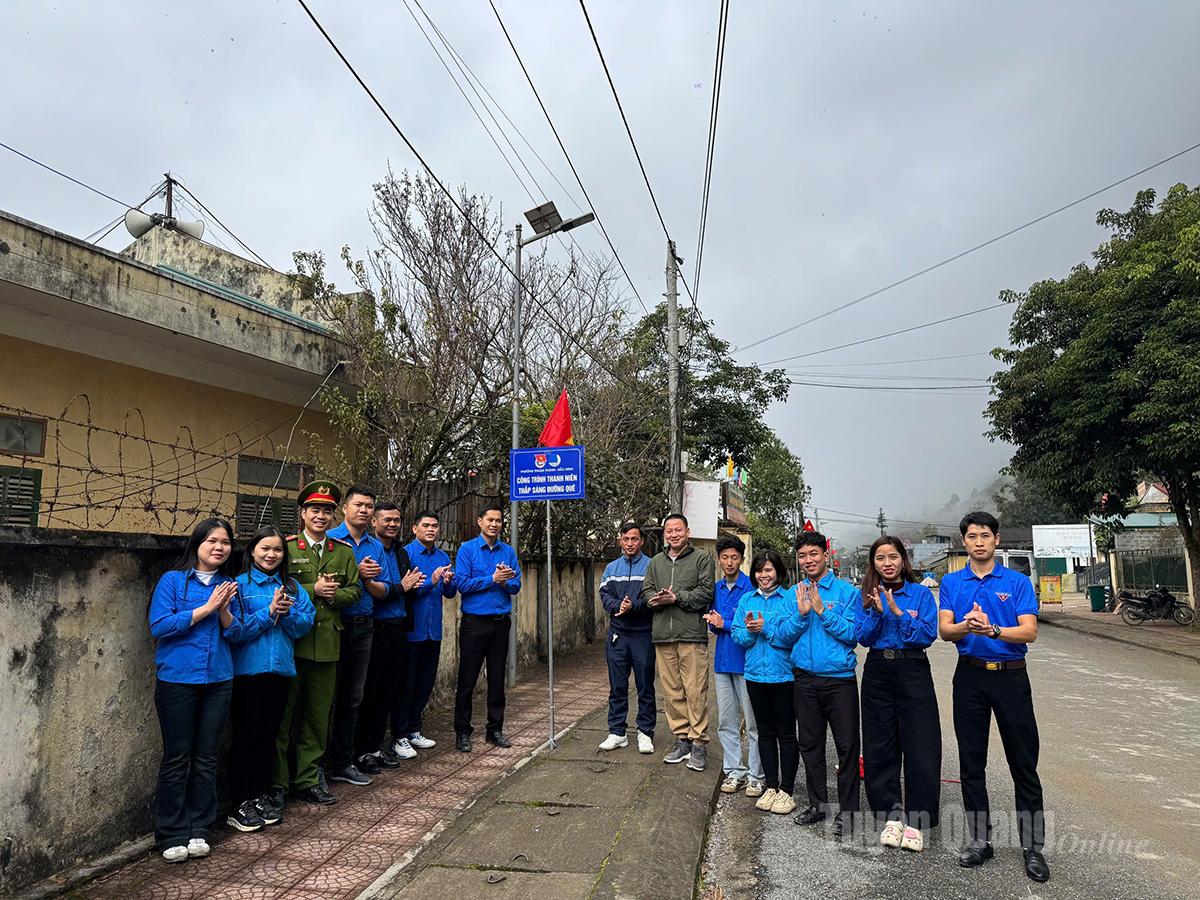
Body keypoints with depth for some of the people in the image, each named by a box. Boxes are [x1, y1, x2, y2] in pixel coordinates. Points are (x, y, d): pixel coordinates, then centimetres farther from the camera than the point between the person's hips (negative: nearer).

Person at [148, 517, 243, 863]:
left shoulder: (229, 585, 8)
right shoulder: (173, 580, -3)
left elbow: (236, 633, 5)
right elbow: (158, 626, -13)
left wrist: (224, 610, -14)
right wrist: (205, 608, -16)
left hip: (218, 680, 4)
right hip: (177, 679, -4)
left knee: (206, 757, 10)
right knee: (177, 757, 4)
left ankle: (198, 830, 21)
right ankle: (172, 835, 16)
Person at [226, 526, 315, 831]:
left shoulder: (292, 586, 8)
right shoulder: (240, 585, -5)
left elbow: (305, 624, 2)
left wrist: (288, 612, -16)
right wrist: (269, 611, -19)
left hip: (280, 670, 4)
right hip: (247, 671, -4)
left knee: (269, 735, 13)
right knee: (246, 736, 4)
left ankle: (261, 795, 26)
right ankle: (241, 803, 16)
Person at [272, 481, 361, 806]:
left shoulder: (344, 552, 11)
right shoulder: (287, 547, -2)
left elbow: (355, 591, 9)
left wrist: (333, 594, -10)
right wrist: (313, 590, -16)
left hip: (327, 644, 4)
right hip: (292, 642, -4)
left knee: (318, 717, 13)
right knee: (283, 714, 5)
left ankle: (307, 781, 25)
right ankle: (276, 782, 18)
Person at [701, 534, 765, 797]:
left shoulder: (751, 587, -9)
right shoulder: (716, 588, 9)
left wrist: (724, 623, -15)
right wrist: (714, 624, -6)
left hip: (747, 662, -6)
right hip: (722, 661, 6)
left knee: (754, 723, 2)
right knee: (726, 722, 11)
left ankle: (755, 775, 13)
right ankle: (734, 771, 22)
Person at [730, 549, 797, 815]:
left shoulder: (790, 599, -7)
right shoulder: (747, 599, 7)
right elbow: (737, 634, 3)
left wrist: (766, 628, -20)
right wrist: (750, 630, -17)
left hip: (783, 675, -4)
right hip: (755, 674, 5)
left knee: (786, 733, 6)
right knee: (765, 732, 14)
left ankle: (787, 791, 17)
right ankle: (771, 787, 26)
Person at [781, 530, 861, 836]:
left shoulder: (846, 591, -4)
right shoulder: (794, 593, 6)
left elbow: (852, 634, -12)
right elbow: (785, 636, 2)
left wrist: (821, 610, -18)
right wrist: (801, 613, -14)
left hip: (840, 679, -4)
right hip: (805, 679, 4)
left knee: (847, 745, 4)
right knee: (810, 744, 13)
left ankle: (847, 810, 18)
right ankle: (818, 805, 28)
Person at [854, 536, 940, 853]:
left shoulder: (921, 593, 0)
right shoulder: (867, 597, 6)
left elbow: (927, 635, -9)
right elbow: (862, 637, -2)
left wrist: (897, 611, -18)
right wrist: (877, 612, -16)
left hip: (913, 672, -2)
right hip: (877, 673, 2)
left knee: (920, 747, -2)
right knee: (880, 747, 6)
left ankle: (915, 820, 11)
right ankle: (890, 816, 19)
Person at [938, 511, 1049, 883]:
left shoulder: (1018, 582, 0)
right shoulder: (951, 582, 4)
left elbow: (1029, 631, -11)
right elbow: (944, 630, -6)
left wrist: (993, 630, -29)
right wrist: (966, 626, -28)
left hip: (1011, 675, -1)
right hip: (970, 677, 2)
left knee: (1024, 763, 4)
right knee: (971, 763, 8)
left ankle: (1033, 846, 16)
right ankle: (979, 840, 21)